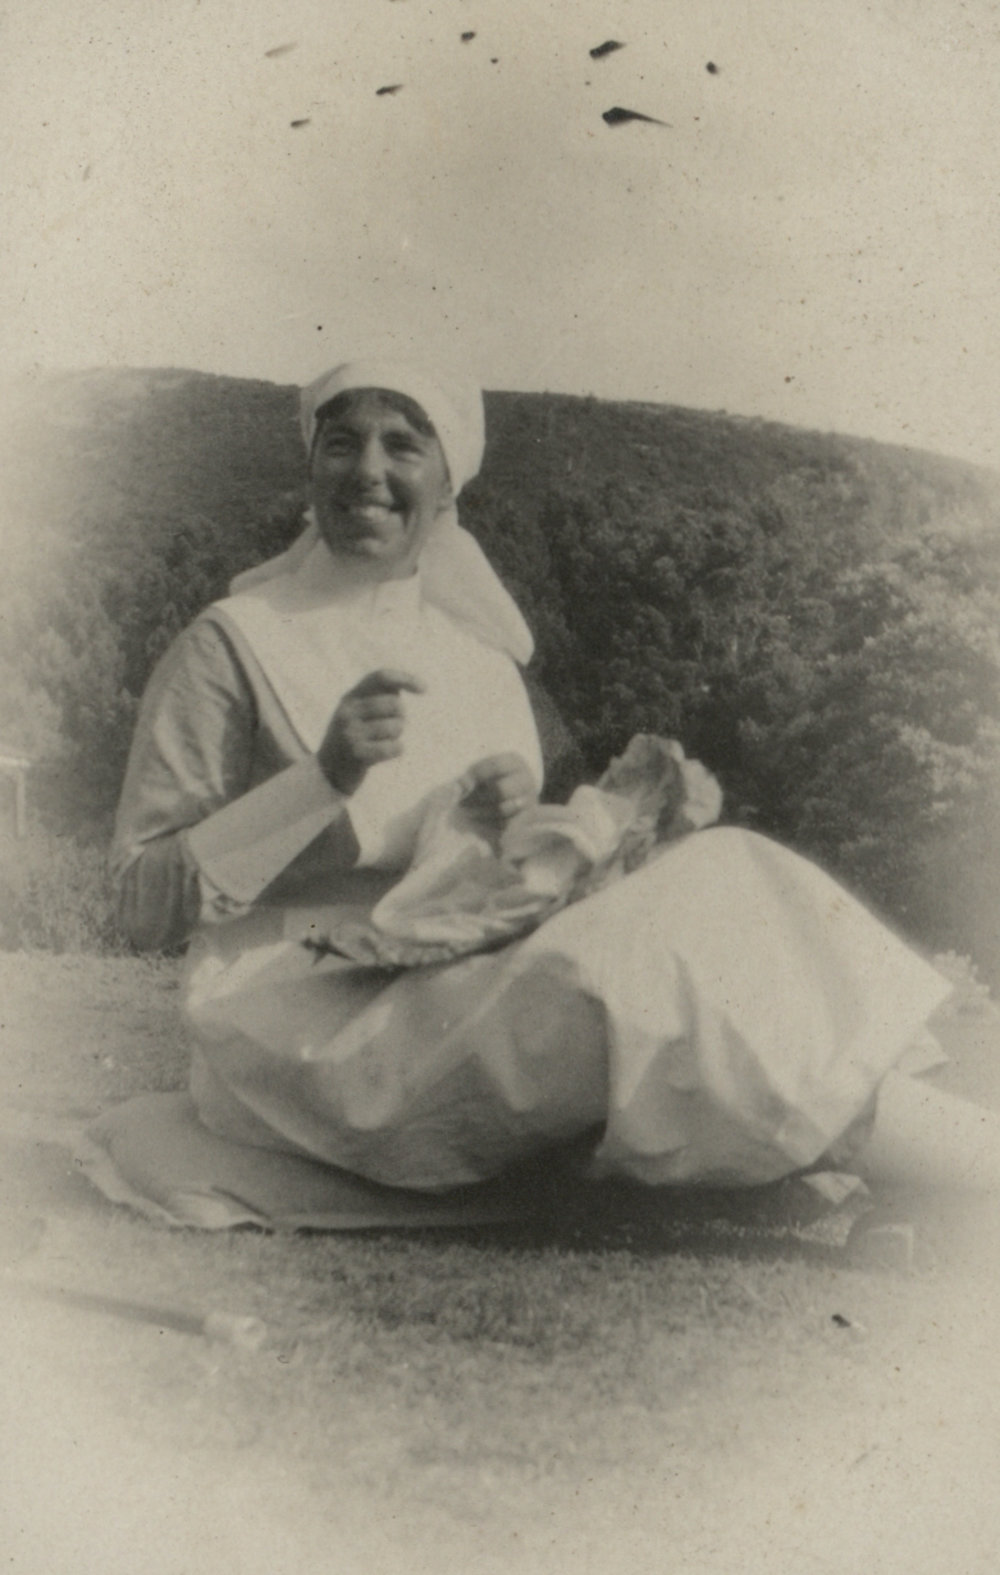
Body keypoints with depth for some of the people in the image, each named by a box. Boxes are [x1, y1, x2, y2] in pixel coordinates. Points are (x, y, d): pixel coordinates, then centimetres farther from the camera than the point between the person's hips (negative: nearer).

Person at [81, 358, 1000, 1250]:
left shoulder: (480, 657, 13)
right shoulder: (233, 646, -3)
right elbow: (146, 906, -7)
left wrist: (520, 818, -5)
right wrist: (323, 780, -18)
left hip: (465, 1004, 6)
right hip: (311, 1032, -5)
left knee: (710, 898, -19)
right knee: (634, 991, -29)